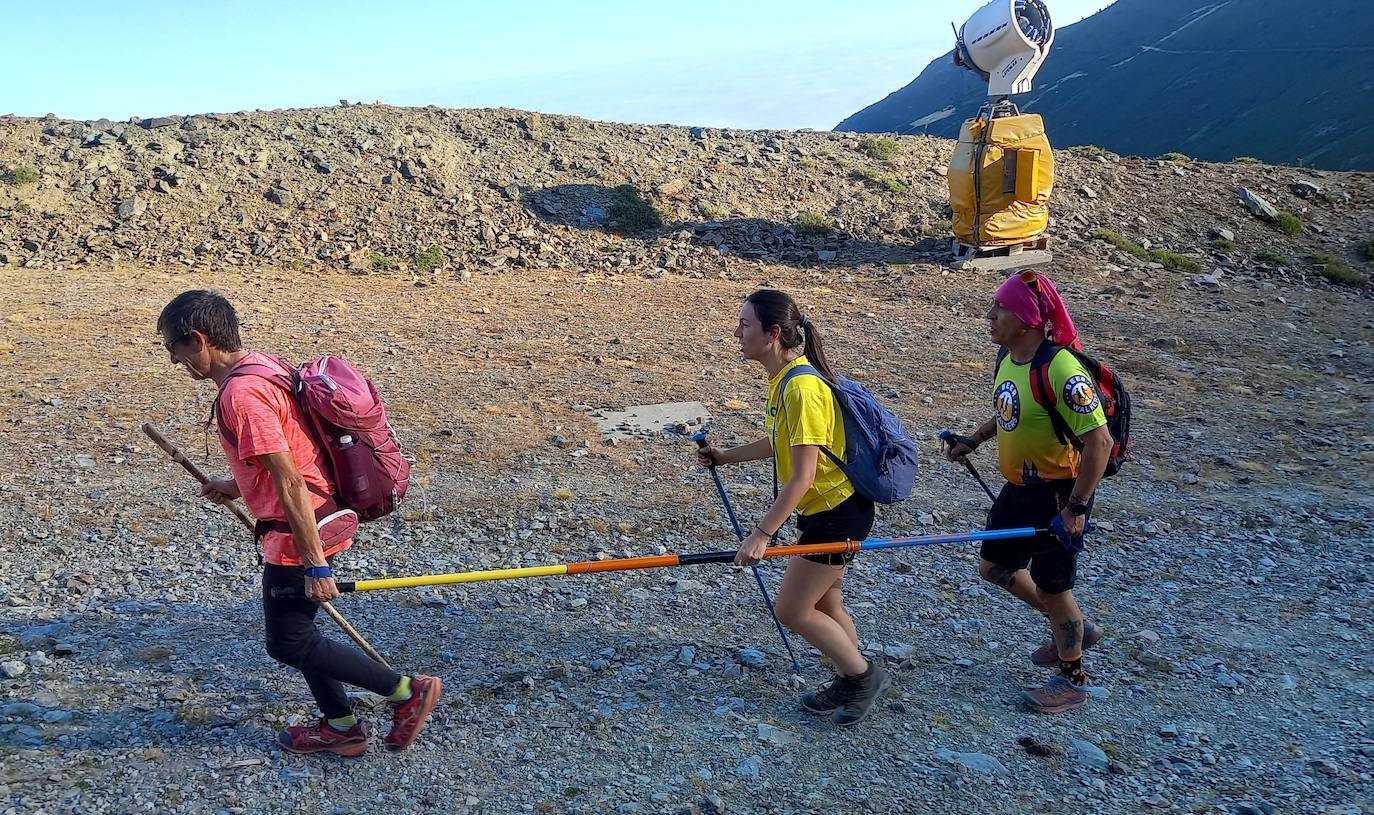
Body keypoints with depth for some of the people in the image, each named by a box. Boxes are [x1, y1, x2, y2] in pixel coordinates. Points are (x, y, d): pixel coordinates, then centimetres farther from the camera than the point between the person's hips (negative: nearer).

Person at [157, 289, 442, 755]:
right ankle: (340, 726, 31)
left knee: (288, 643, 4)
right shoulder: (261, 366, 8)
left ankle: (406, 691, 9)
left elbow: (290, 483, -26)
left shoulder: (241, 394, -23)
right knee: (294, 629, 20)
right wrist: (238, 487, 22)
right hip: (316, 520, 10)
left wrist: (315, 564, -24)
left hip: (299, 531, -10)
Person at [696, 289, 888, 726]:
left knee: (792, 610, 0)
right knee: (823, 604, 20)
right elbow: (782, 443, 17)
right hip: (826, 508, 9)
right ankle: (851, 683, 37)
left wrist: (762, 533, -26)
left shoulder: (802, 387, -27)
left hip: (838, 512, -9)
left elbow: (803, 476, -27)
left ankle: (864, 675, 18)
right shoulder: (784, 378, 3)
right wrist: (726, 457, 17)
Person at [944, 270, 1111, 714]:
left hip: (1058, 493, -9)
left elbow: (1099, 440, -27)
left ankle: (1072, 681, 30)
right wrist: (974, 440, 8)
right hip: (1019, 486, 9)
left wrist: (1076, 505, -24)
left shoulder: (1061, 370, -28)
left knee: (1051, 586, 6)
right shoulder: (1007, 357, 0)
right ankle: (1074, 627, 40)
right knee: (994, 567, 18)